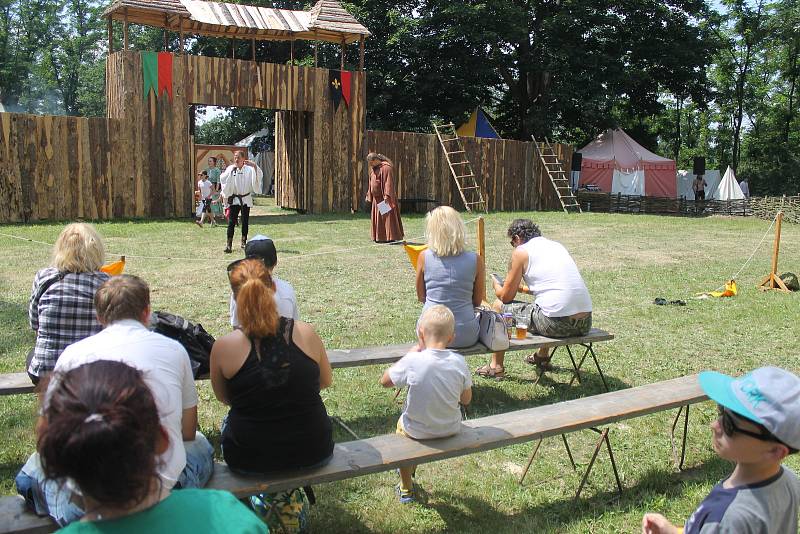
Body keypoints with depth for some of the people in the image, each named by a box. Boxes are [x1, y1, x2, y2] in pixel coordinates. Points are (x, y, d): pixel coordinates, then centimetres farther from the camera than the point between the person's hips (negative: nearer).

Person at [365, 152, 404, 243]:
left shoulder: (385, 168, -14)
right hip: (377, 198, 9)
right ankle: (380, 237, 15)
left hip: (384, 198, -9)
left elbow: (388, 182, -21)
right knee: (378, 218, 10)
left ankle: (390, 237, -4)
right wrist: (369, 195, 20)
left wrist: (387, 195, -28)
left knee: (387, 216, -7)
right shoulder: (373, 169, 14)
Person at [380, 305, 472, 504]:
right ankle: (411, 473, 54)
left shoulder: (413, 361, -25)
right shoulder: (459, 362, -16)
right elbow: (466, 399, -3)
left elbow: (385, 381, -8)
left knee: (402, 423, 32)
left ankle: (406, 489, 45)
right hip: (451, 429, 3)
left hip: (418, 431, -3)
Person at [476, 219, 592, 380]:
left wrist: (496, 285, 28)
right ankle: (542, 357, 54)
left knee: (500, 305, 13)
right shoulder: (557, 245, 21)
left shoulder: (521, 252, 1)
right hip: (585, 323, 7)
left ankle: (496, 366, 23)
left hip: (558, 324, -7)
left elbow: (506, 296, 6)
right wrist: (521, 288, 46)